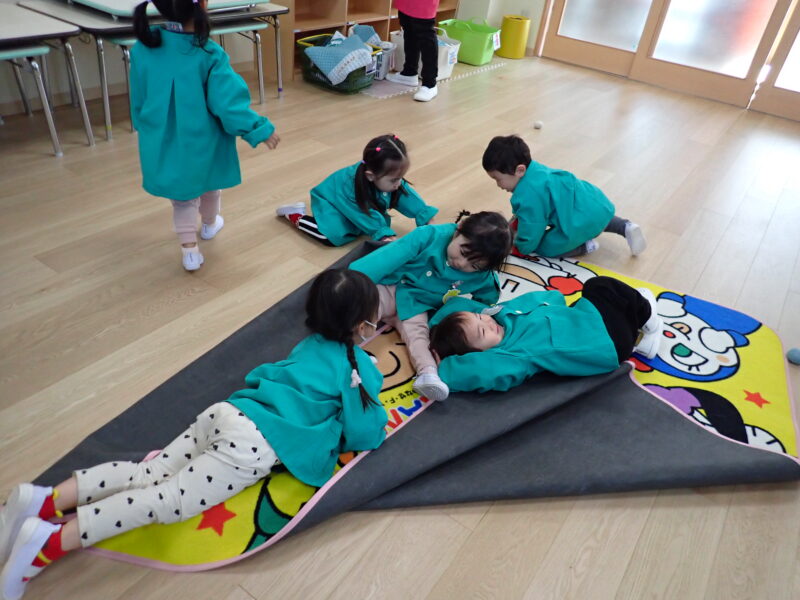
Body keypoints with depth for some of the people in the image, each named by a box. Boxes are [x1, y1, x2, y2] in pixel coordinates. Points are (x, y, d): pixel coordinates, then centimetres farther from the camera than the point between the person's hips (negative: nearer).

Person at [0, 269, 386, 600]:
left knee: (148, 474, 7)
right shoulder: (358, 368, 0)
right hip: (253, 445, -7)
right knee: (168, 499, -8)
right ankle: (51, 542, -15)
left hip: (226, 412, 7)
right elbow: (363, 436, -3)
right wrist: (377, 418, 21)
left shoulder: (311, 344, 21)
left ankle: (46, 500, -2)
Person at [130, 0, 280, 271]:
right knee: (209, 186, 27)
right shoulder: (209, 55, -22)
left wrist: (146, 131, 19)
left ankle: (189, 249, 13)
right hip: (203, 144, -2)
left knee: (181, 199, 20)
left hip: (164, 144, 2)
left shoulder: (143, 49, -9)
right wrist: (260, 129, -10)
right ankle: (209, 224, 51)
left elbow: (138, 101, 3)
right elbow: (229, 103, -21)